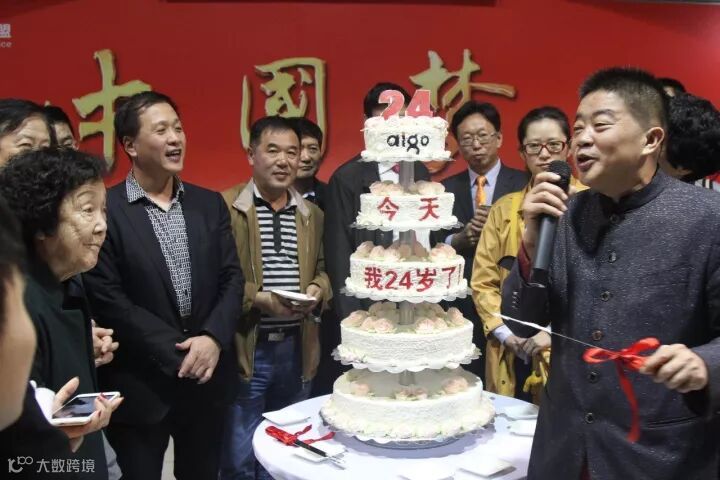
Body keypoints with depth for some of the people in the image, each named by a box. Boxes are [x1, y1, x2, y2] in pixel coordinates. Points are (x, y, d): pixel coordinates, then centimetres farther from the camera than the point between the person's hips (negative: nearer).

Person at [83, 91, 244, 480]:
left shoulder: (210, 204, 6)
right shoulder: (104, 209, -9)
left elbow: (232, 278, 4)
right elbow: (107, 300, -13)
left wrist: (213, 338, -12)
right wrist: (179, 352, -14)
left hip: (208, 379, 4)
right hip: (141, 386, -4)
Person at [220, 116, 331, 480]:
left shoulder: (313, 214, 10)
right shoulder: (224, 207, -6)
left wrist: (318, 289, -6)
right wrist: (257, 298, -20)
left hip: (298, 349, 5)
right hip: (244, 349, -5)